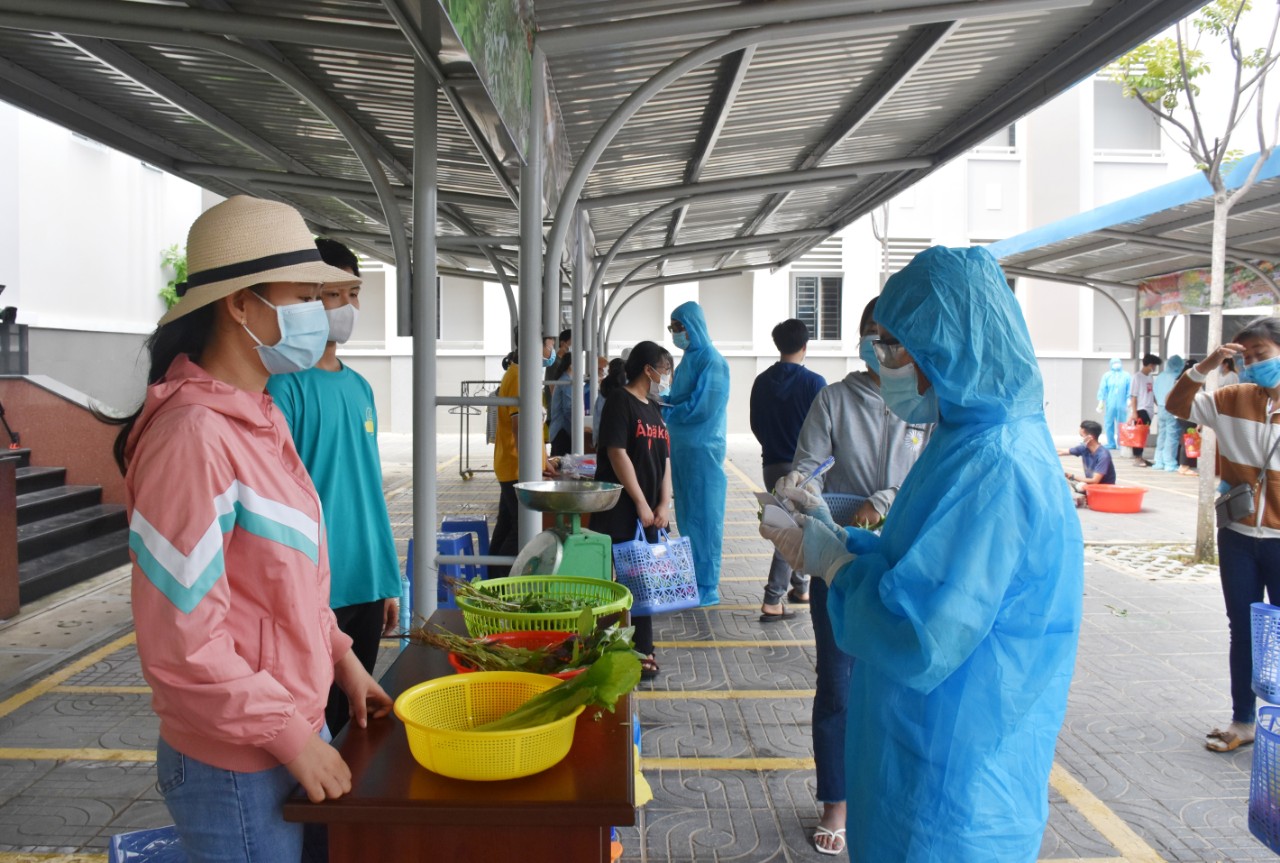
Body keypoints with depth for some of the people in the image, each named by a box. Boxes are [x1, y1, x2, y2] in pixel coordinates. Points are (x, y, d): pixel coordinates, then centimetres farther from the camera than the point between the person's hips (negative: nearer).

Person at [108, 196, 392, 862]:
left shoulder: (259, 418, 5)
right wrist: (290, 736, -17)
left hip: (297, 731, 8)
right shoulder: (193, 434, -24)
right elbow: (181, 639, -24)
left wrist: (339, 656, 10)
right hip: (239, 767, -8)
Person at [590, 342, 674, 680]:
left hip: (650, 513, 8)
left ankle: (642, 650, 19)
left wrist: (664, 504, 2)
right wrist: (641, 503, -15)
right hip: (620, 511, -8)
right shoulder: (620, 401, -8)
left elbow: (664, 458, 14)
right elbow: (617, 453, -15)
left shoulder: (654, 409, 16)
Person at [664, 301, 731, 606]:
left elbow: (702, 407, -20)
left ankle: (707, 587, 6)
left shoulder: (711, 362, -12)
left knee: (702, 516, -2)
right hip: (683, 448, 9)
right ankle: (691, 579, 22)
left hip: (702, 450, -9)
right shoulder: (689, 360, 14)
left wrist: (664, 411, -11)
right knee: (686, 516, 13)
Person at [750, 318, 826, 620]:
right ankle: (773, 600, -5)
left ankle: (799, 586, 28)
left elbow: (756, 425, 9)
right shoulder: (814, 383, -13)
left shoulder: (762, 382, 2)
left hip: (773, 465, 5)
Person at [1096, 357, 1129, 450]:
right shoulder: (1107, 375, 6)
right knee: (1109, 424, 2)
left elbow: (1129, 389, 2)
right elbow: (1102, 389, 2)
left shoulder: (1126, 376, 5)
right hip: (1110, 404, 1)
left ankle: (1121, 443, 10)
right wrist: (1101, 401, -3)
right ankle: (1111, 443, 10)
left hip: (1121, 405, 0)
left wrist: (1129, 399, -7)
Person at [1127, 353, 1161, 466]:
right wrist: (1134, 412, -17)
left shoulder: (1150, 377, 14)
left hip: (1149, 410, 7)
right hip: (1140, 410, -7)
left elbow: (1153, 395, 20)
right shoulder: (1137, 376, -8)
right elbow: (1133, 396, -12)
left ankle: (1140, 456, 16)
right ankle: (1136, 458, -1)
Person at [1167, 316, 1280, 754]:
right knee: (1242, 631, 13)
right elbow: (1177, 405, 5)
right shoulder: (1234, 399, 1)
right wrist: (1204, 367, -10)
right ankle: (1242, 721, 26)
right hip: (1238, 536, 3)